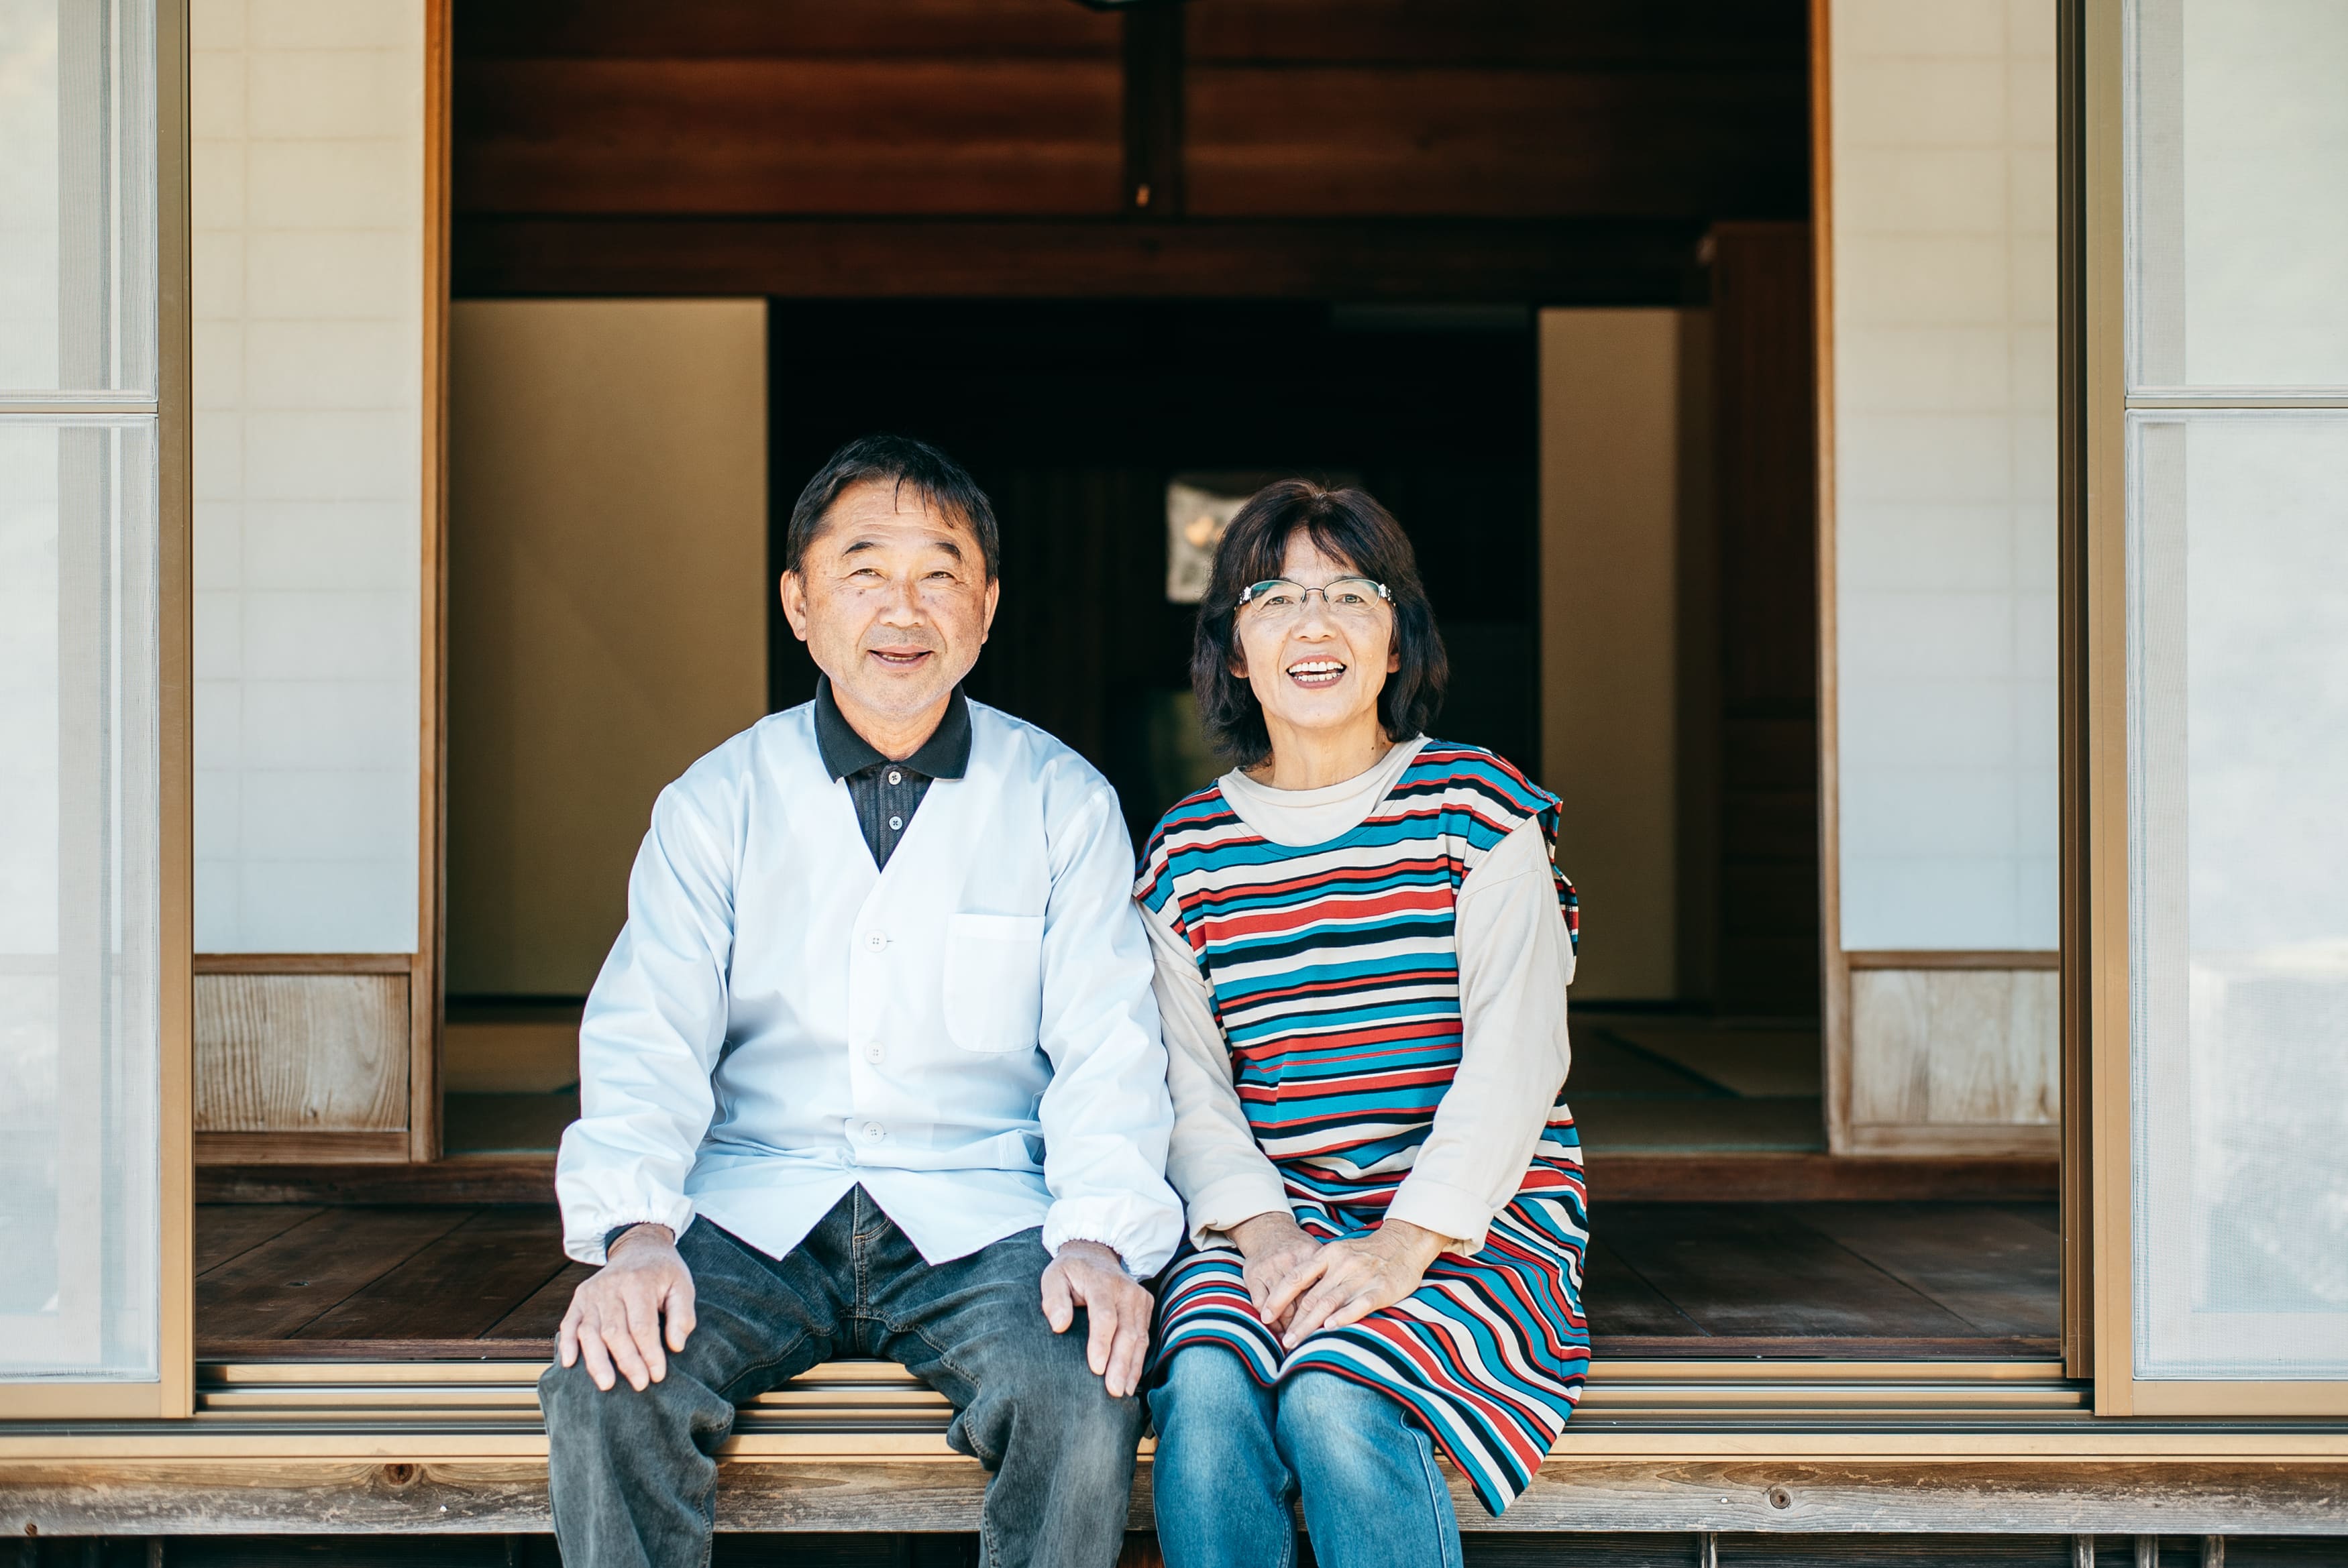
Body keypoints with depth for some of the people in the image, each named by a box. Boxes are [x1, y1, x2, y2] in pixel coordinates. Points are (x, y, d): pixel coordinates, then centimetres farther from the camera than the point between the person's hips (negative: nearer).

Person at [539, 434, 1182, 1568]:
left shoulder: (1066, 804, 5)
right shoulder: (713, 805, 7)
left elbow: (1109, 1058, 0)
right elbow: (645, 1047, 0)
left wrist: (1099, 1237, -19)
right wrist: (634, 1232, -20)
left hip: (977, 1218, 0)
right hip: (752, 1213, 1)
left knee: (1084, 1396, -30)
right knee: (606, 1386, -27)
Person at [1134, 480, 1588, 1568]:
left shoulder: (1475, 811, 1)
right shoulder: (1189, 854, 10)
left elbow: (1514, 1061, -7)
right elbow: (1191, 1089, 6)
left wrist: (1404, 1245, -19)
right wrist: (1264, 1229, -14)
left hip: (1477, 1217, -2)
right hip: (1272, 1213, 2)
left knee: (1334, 1399, -31)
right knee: (1204, 1390, -29)